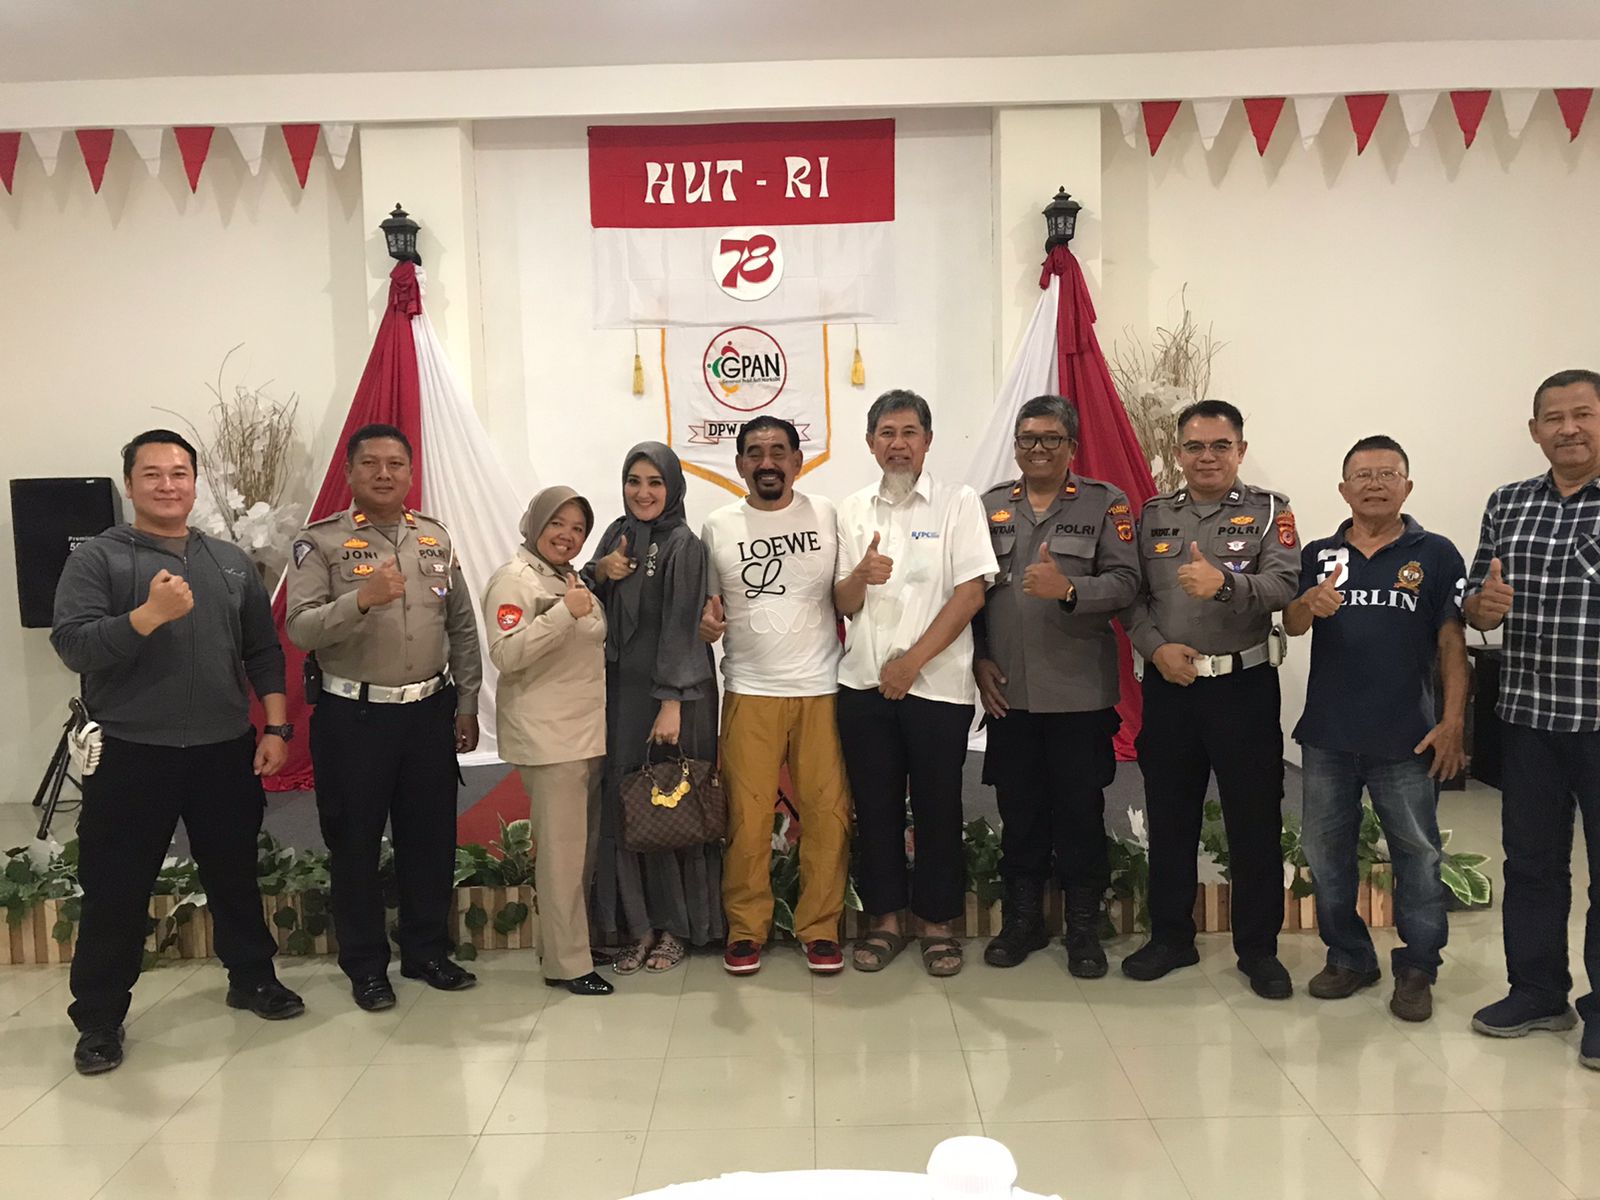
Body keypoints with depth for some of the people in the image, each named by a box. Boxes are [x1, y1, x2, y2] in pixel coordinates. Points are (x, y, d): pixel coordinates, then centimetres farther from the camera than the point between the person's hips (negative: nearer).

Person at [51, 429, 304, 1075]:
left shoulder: (231, 561, 9)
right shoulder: (96, 559, -3)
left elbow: (264, 651, 10)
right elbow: (72, 646, -14)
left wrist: (276, 727, 3)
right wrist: (151, 613, -27)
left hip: (225, 753, 3)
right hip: (130, 756, -3)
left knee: (235, 874, 15)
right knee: (115, 890, 7)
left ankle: (252, 976, 33)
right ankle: (98, 1018, 22)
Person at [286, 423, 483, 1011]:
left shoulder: (435, 538, 8)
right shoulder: (321, 542, -5)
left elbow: (462, 627, 11)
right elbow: (300, 630, -14)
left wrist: (466, 705, 8)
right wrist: (361, 599, -30)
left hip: (430, 711, 4)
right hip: (354, 716, -3)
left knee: (431, 837, 12)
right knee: (355, 843, 8)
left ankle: (428, 951, 29)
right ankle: (365, 965, 24)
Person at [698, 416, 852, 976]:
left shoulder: (827, 516, 5)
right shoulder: (718, 527, 6)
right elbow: (707, 604, 12)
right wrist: (706, 620, -9)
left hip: (821, 689, 0)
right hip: (749, 692, 0)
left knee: (827, 813, 2)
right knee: (747, 815, 1)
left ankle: (820, 929, 17)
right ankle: (745, 929, 17)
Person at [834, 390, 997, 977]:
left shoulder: (959, 503, -1)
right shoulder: (852, 509, 9)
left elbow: (971, 592, -7)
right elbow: (843, 604, 8)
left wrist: (913, 660, -11)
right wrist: (861, 575, -16)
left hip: (936, 684, -3)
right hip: (864, 683, 3)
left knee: (938, 806, 5)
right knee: (875, 805, 9)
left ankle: (938, 922, 21)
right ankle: (884, 917, 23)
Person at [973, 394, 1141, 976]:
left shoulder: (1105, 503, 2)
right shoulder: (990, 506, 10)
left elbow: (1123, 582, -7)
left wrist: (1068, 590, -24)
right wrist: (978, 658, 2)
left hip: (1079, 690, -2)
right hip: (1007, 690, 3)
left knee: (1080, 809, 6)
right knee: (1018, 809, 11)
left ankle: (1083, 926, 21)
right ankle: (1022, 918, 26)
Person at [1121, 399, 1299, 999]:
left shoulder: (1269, 510, 1)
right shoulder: (1153, 515, 9)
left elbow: (1284, 585, -15)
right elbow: (1131, 595, 4)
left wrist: (1223, 583, -32)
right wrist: (1157, 647, -11)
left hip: (1245, 683, -2)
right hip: (1167, 684, 3)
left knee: (1254, 820, 5)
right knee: (1169, 818, 11)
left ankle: (1259, 948, 21)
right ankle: (1171, 936, 26)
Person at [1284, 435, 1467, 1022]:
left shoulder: (1435, 554, -1)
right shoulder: (1318, 555, 6)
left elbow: (1452, 644, -2)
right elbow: (1290, 626, -5)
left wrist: (1453, 721, -9)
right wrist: (1310, 604, -28)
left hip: (1406, 738, -2)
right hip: (1327, 735, 3)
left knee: (1417, 855, 7)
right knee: (1325, 851, 12)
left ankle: (1417, 968, 22)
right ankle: (1348, 957, 27)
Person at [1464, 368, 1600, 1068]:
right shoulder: (1507, 505, 8)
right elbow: (1475, 609, 11)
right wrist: (1483, 604, -11)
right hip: (1528, 716, 4)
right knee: (1530, 861, 13)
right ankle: (1537, 992, 29)